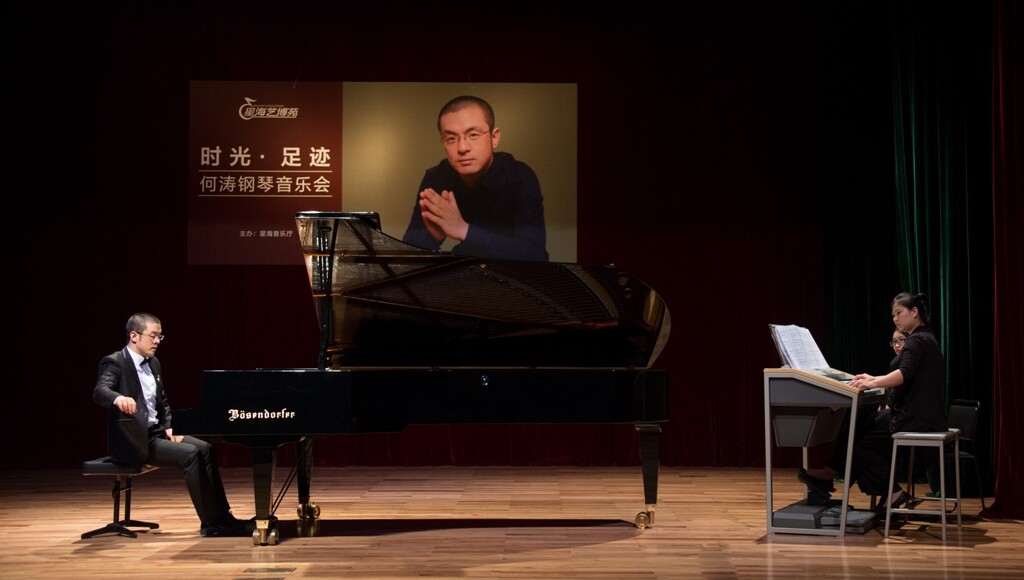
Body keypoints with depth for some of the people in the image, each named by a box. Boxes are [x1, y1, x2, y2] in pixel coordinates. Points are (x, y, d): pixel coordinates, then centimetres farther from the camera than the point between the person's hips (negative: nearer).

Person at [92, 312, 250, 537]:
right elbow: (99, 392, -31)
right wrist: (118, 398, -53)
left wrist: (169, 427, 4)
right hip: (134, 441, -9)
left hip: (156, 432, 9)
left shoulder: (153, 363, 14)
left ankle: (222, 516, -8)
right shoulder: (114, 363, -12)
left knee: (205, 449, -8)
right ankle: (211, 523, -18)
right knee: (190, 454, -24)